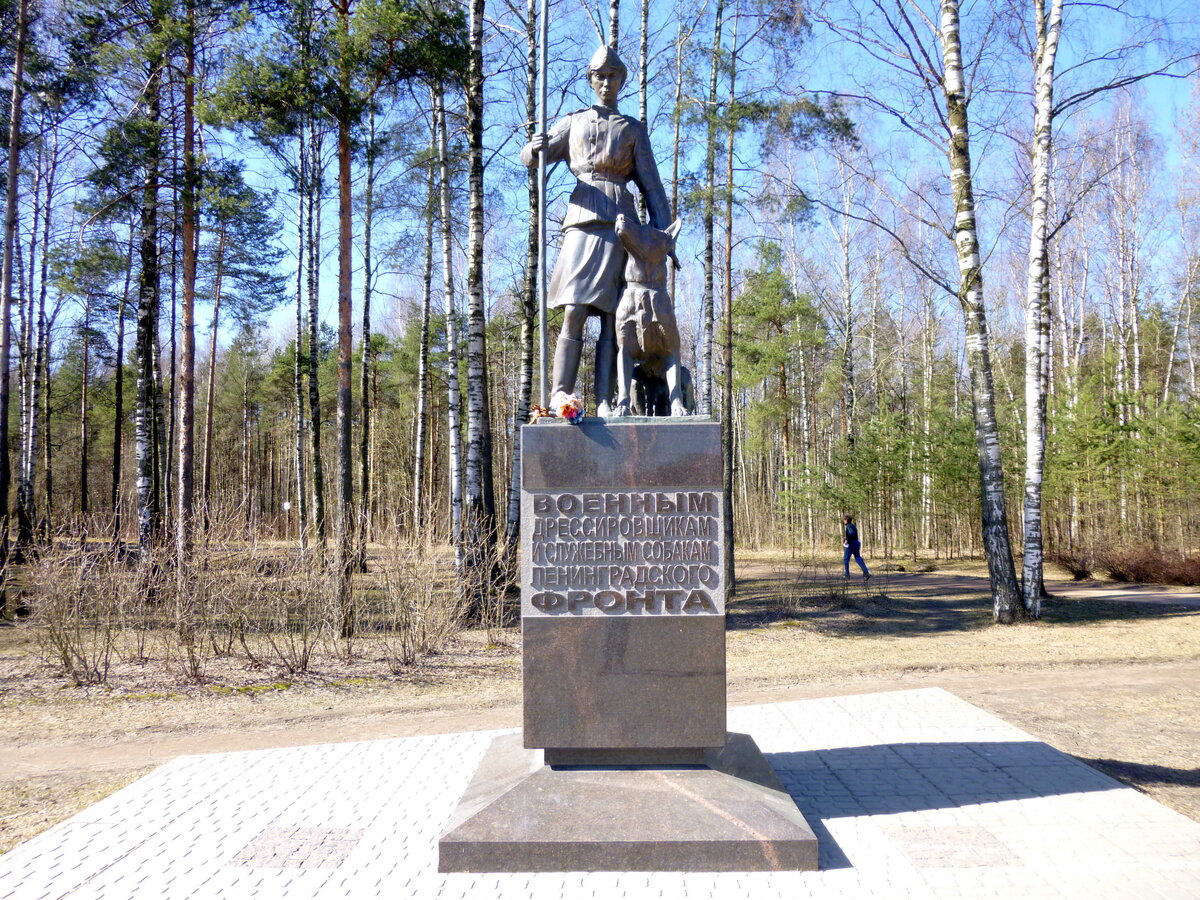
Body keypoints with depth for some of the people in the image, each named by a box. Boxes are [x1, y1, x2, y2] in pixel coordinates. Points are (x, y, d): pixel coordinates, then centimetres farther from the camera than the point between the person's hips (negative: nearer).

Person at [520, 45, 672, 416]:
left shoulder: (633, 129, 19)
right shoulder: (574, 122, 19)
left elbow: (651, 184, 16)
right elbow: (532, 158, 11)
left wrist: (663, 231, 5)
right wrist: (534, 148, -13)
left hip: (619, 223, 1)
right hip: (582, 218, -1)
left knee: (612, 316, -6)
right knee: (574, 312, -14)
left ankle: (605, 401, -9)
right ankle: (559, 396, -16)